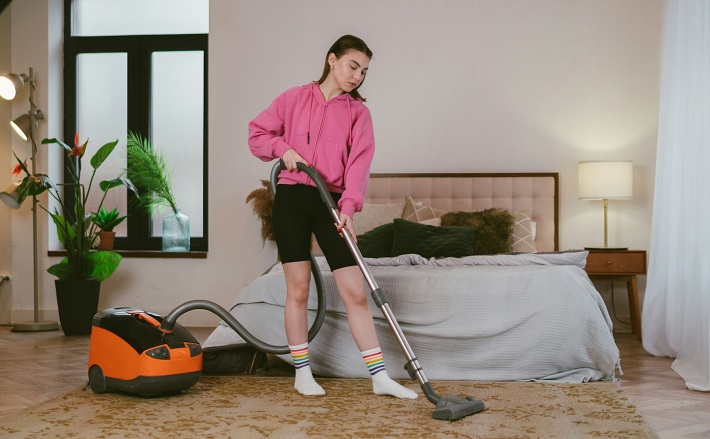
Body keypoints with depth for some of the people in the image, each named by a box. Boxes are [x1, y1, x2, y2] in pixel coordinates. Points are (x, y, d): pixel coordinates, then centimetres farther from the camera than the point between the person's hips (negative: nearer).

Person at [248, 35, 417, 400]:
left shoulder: (358, 111, 7)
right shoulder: (294, 98, 6)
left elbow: (359, 162, -4)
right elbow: (257, 133, 12)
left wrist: (348, 206, -18)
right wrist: (283, 148, -8)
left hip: (331, 203, 1)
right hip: (293, 197, -1)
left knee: (355, 290, -2)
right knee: (298, 287, 2)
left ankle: (380, 377, 1)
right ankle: (302, 373, 14)